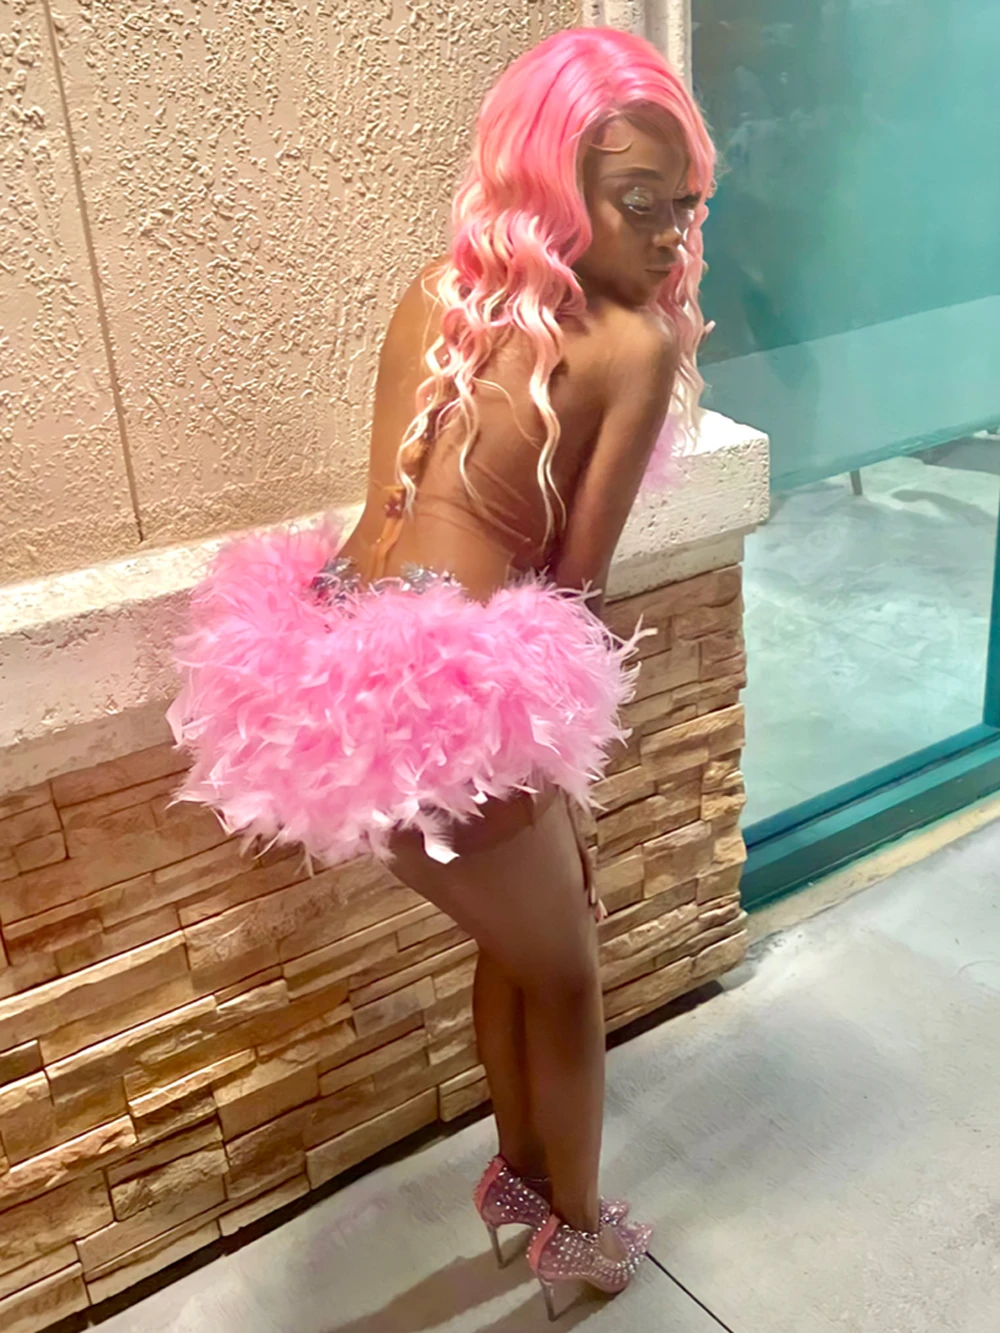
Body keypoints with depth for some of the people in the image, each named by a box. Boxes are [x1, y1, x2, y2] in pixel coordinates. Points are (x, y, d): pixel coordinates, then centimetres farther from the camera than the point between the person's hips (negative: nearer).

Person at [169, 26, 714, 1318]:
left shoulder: (443, 288, 9)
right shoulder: (635, 345, -11)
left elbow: (404, 509, 10)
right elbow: (576, 580, -7)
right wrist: (555, 735, 12)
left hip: (342, 663, 8)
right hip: (435, 698, -8)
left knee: (517, 934, 30)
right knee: (565, 968, 20)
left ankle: (519, 1171, 52)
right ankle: (576, 1227, 45)